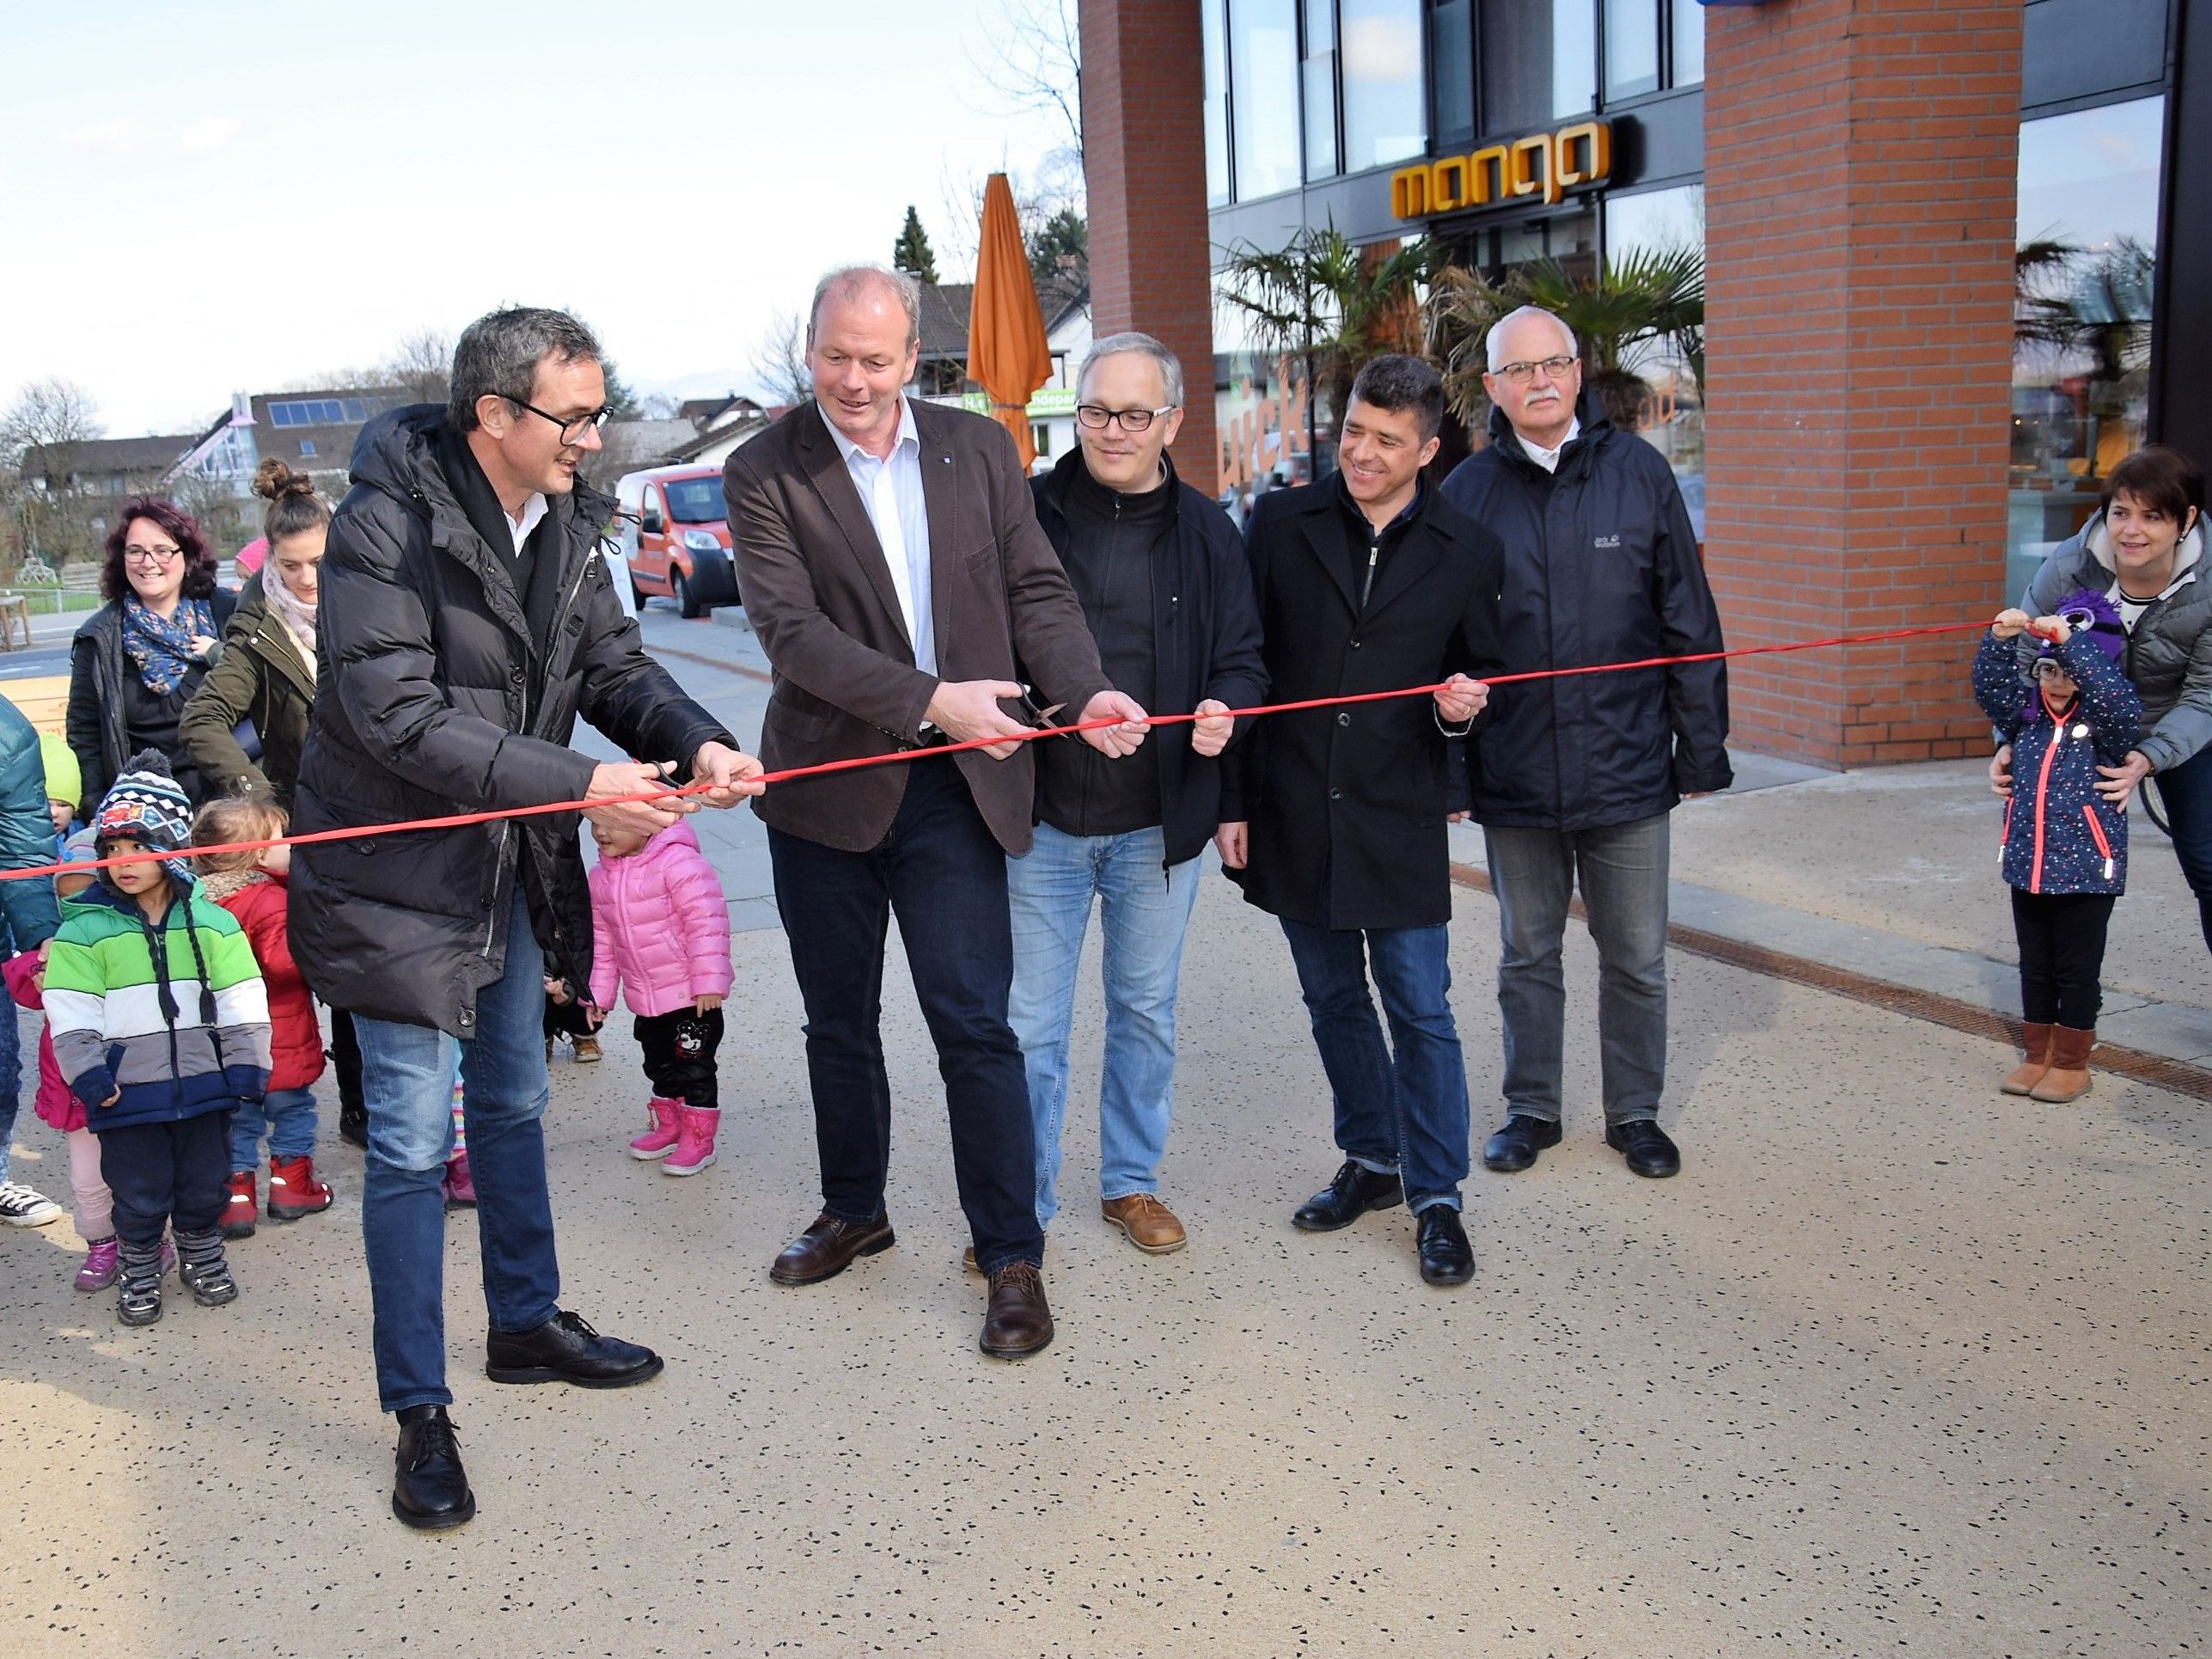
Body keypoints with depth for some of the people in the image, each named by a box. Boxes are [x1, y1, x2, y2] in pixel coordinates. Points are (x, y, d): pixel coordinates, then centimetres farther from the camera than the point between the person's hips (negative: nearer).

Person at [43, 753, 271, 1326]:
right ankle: (138, 1269, 29)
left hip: (204, 1085, 2)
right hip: (128, 1092, -2)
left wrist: (245, 1068, -3)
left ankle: (202, 1255, 36)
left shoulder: (210, 922, -1)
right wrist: (91, 1078, -12)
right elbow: (72, 1018, -6)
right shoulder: (85, 930, -5)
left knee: (205, 1186, 15)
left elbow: (241, 1002, 1)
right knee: (139, 1195, 8)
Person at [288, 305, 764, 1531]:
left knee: (512, 1106, 21)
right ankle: (418, 1414, 12)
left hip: (508, 869, 8)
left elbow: (613, 664, 4)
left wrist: (698, 743, -17)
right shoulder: (385, 526, -23)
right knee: (413, 1140, -2)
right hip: (395, 874, -7)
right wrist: (578, 784, -31)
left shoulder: (564, 521, 0)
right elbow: (397, 716, -27)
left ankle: (527, 1324, 40)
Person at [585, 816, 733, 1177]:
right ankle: (668, 1126, 38)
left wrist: (709, 981, -24)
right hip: (645, 999, 7)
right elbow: (602, 941, 11)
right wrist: (598, 993, 12)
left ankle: (698, 1139, 14)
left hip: (692, 998, -7)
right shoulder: (601, 877, 2)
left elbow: (705, 922, -22)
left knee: (693, 1069, 2)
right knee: (660, 1066, 20)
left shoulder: (679, 863, -21)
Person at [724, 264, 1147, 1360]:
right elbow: (791, 630, -16)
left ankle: (1011, 1257, 11)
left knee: (974, 1025, -2)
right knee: (839, 1022, 16)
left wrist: (1087, 693, -16)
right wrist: (931, 700, -26)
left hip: (952, 789, 0)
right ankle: (854, 1212, 37)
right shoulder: (765, 473, -5)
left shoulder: (979, 450, 3)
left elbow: (1036, 590, 2)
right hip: (826, 786, 1)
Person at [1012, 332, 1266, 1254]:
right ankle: (1021, 1207, 19)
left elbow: (1243, 657, 9)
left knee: (1146, 1014, 16)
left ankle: (1131, 1182, 33)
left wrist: (1226, 708, -12)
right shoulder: (1025, 515, -2)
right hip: (1041, 820, -2)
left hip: (1159, 826, 2)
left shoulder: (1204, 532, 3)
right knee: (1029, 1024, 4)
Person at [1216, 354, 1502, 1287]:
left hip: (1399, 823, -2)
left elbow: (1480, 669, 12)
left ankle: (1436, 1198, 15)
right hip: (1293, 817, 2)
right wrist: (1231, 801, -1)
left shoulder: (1467, 552, 0)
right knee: (1333, 1001, 15)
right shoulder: (1280, 524, 0)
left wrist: (1462, 703, -13)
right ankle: (1372, 1161, 32)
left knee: (1421, 1011, 1)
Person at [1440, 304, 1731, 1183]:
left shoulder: (1638, 472, -2)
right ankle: (1531, 1108, 31)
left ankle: (1635, 1112, 28)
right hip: (1514, 776, 1)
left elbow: (1689, 623, 1)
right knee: (1527, 954, 15)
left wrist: (1701, 747, 0)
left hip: (1628, 770, 0)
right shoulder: (1467, 492, -1)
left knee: (1637, 958, 11)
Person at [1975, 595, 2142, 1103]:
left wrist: (2070, 641, -35)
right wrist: (2001, 638, -22)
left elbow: (2117, 697, -28)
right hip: (2028, 865, 5)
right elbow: (1991, 685, -6)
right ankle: (2038, 1056, 26)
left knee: (2078, 971, 6)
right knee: (2035, 967, 14)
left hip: (2087, 868, -5)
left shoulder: (2105, 720, -9)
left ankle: (2072, 1063, 18)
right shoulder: (2027, 713, 5)